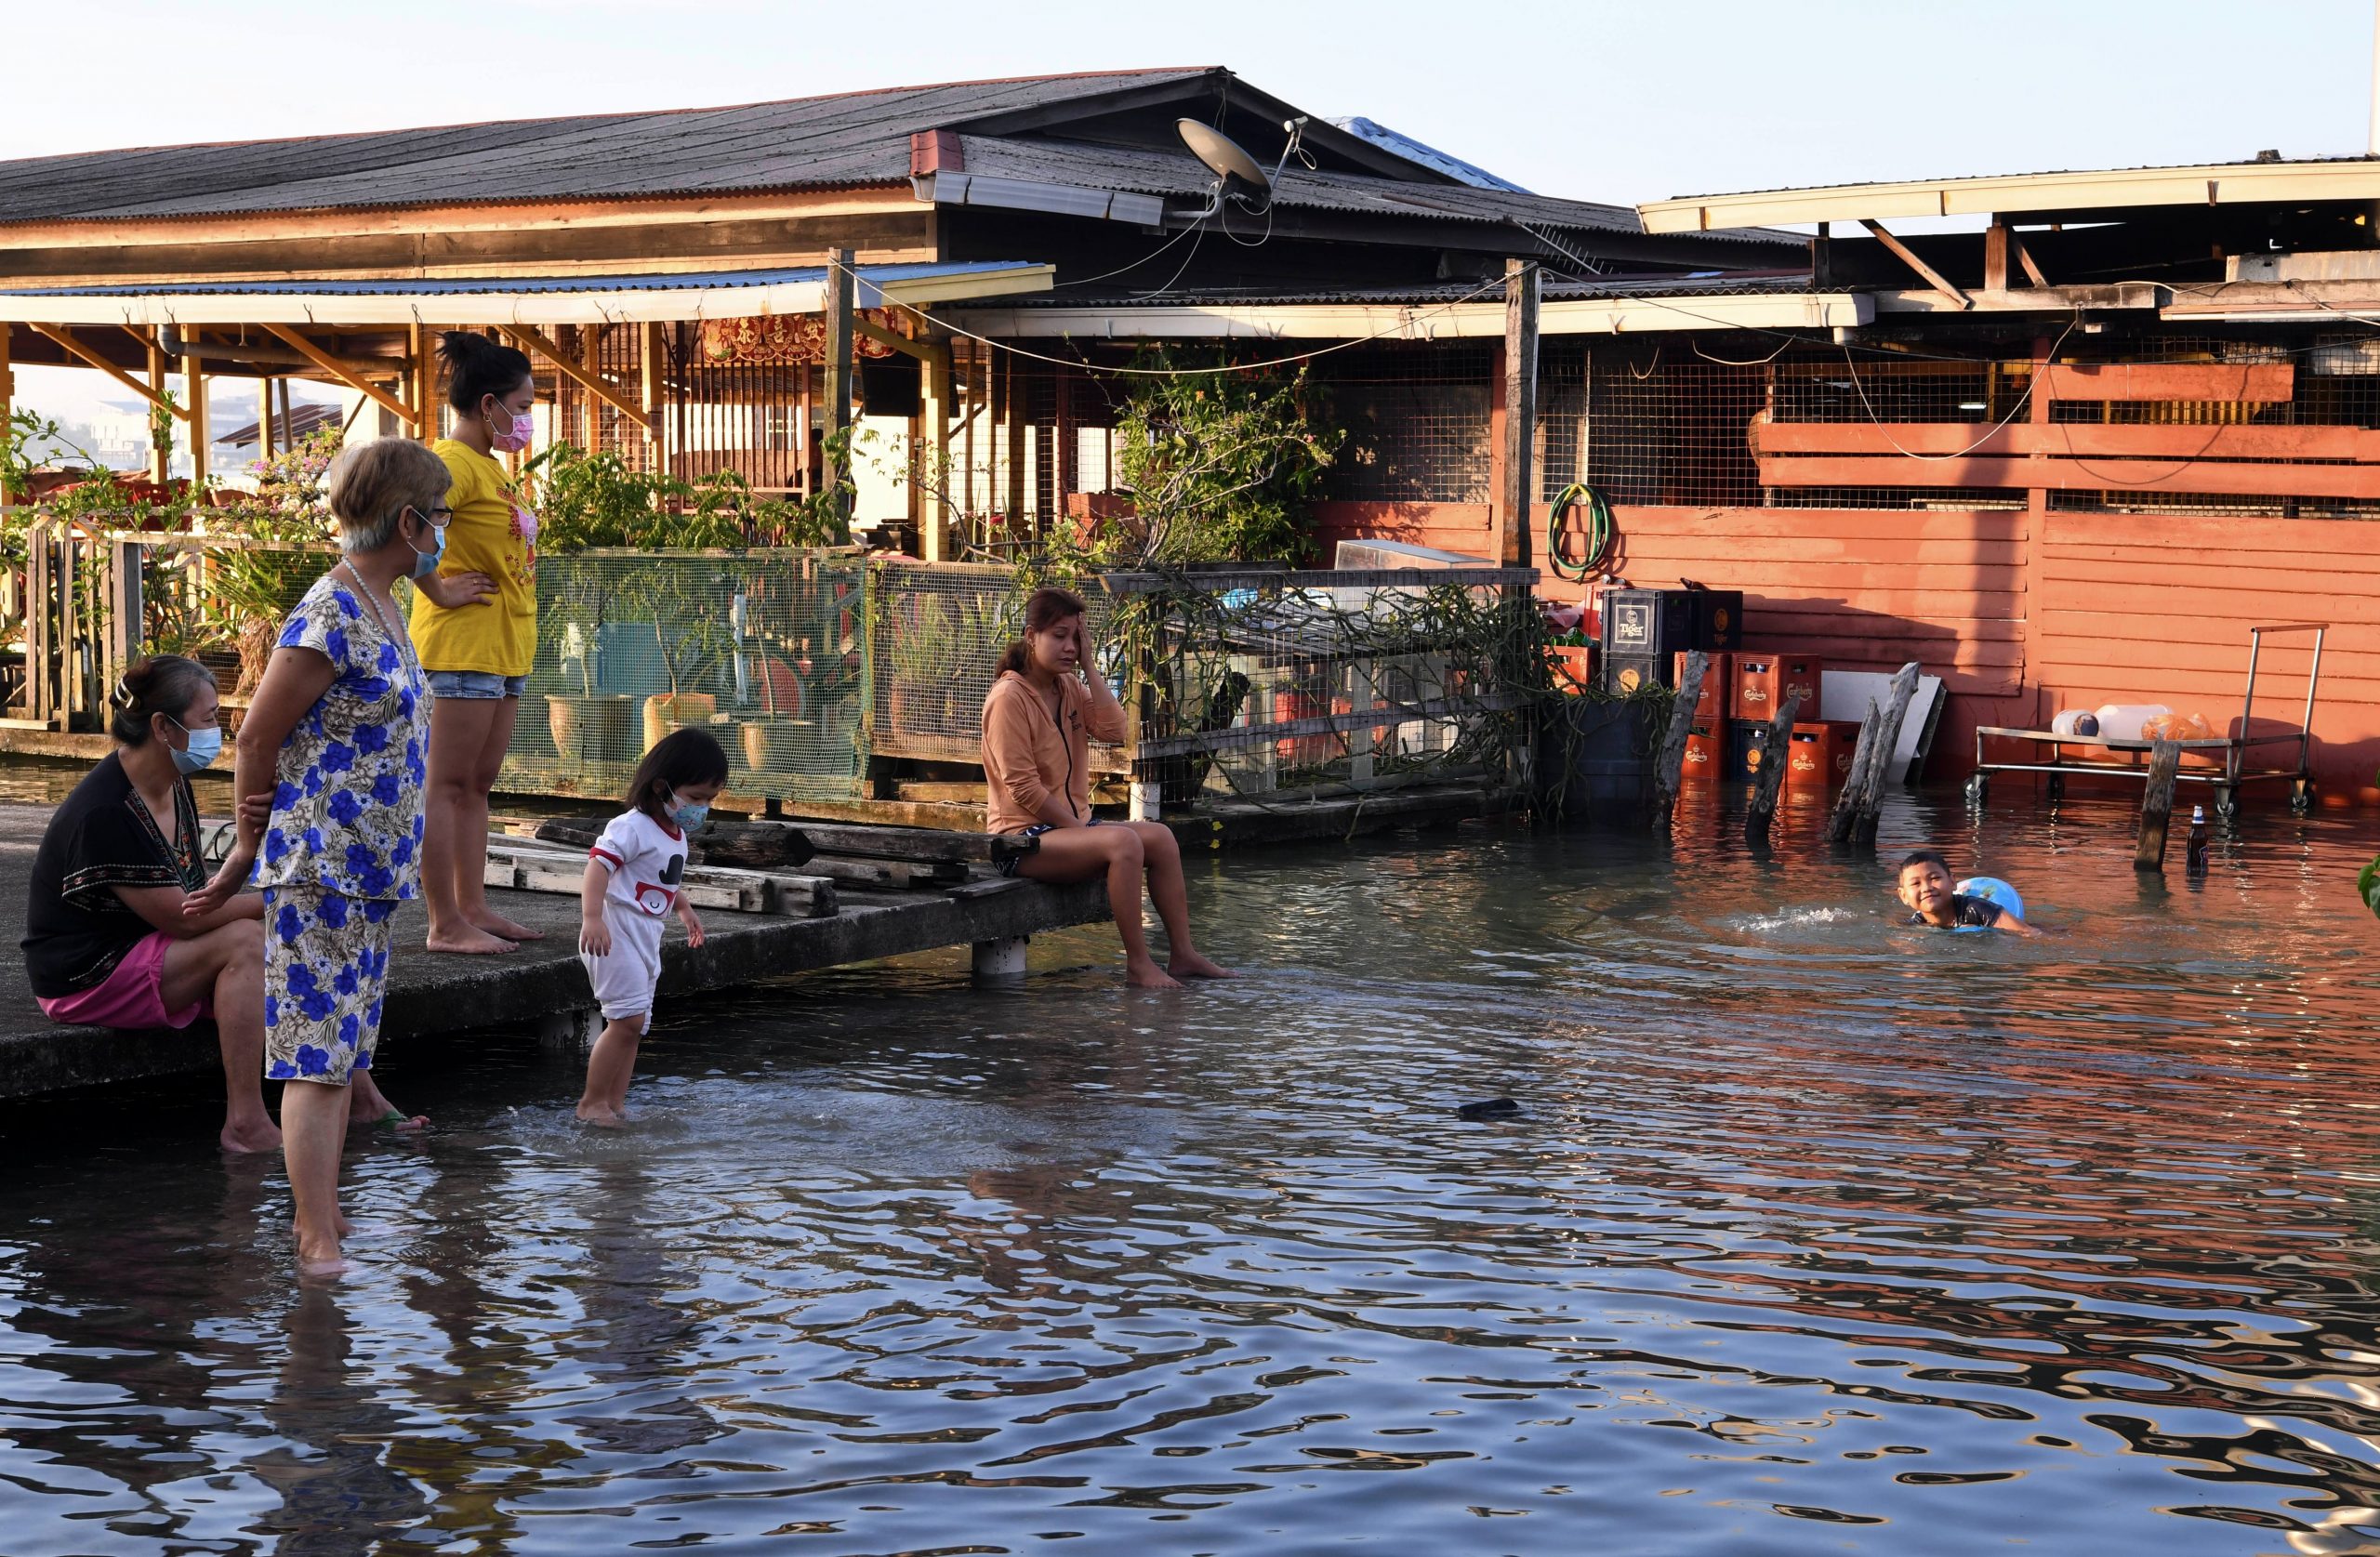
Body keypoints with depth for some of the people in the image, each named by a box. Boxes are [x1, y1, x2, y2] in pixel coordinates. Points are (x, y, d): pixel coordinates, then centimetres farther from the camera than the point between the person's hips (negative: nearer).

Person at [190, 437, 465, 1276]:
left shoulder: (379, 608, 12)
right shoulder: (331, 620, -17)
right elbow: (256, 740, -13)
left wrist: (246, 857, 15)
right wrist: (251, 850, -2)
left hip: (371, 868, 9)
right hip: (323, 867, -9)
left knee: (341, 1050, 14)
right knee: (317, 1057, -5)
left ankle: (323, 1223, 22)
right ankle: (318, 1246, -2)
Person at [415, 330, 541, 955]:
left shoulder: (488, 466, 16)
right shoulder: (453, 462, -14)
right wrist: (439, 592, -21)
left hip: (502, 648, 10)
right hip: (463, 646, -10)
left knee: (476, 786, 13)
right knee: (448, 786, -5)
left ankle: (473, 909, 19)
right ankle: (446, 924, -4)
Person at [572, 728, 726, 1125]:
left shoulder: (675, 834, 16)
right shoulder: (632, 827, -16)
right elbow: (599, 865, -26)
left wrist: (684, 908, 39)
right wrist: (592, 917, -36)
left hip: (646, 936, 10)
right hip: (615, 934, -10)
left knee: (633, 1024, 10)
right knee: (628, 1018, -16)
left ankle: (615, 1104, 14)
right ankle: (592, 1103, -10)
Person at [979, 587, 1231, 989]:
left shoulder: (1070, 688, 12)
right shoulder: (1010, 697, -14)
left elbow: (1114, 730, -5)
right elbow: (1022, 787, -18)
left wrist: (1088, 668, -7)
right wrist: (1081, 830, -16)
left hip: (1070, 824, 9)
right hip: (1024, 837, -9)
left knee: (1161, 838, -6)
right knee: (1123, 842, -29)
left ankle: (1182, 955, -3)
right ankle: (1138, 962, -22)